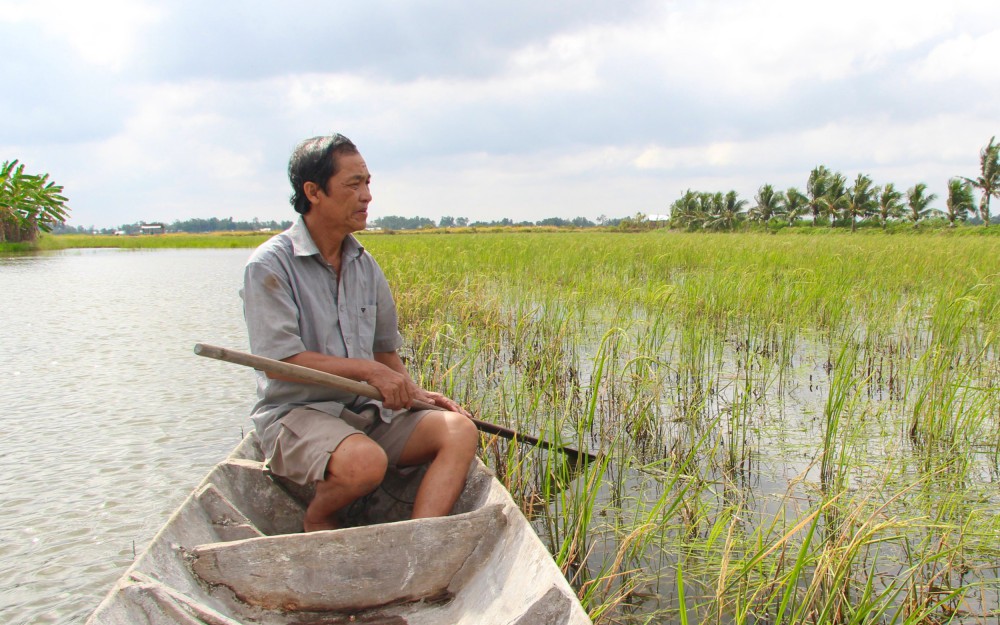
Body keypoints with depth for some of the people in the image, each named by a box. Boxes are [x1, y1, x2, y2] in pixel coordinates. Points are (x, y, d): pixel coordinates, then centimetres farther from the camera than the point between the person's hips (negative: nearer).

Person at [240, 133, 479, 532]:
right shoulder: (269, 266, -9)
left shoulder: (365, 266, 12)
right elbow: (281, 361, -16)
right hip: (294, 413, -6)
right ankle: (318, 521, -2)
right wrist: (369, 370, -16)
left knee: (460, 430, -16)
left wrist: (413, 392, 4)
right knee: (365, 461, -36)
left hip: (367, 412, 7)